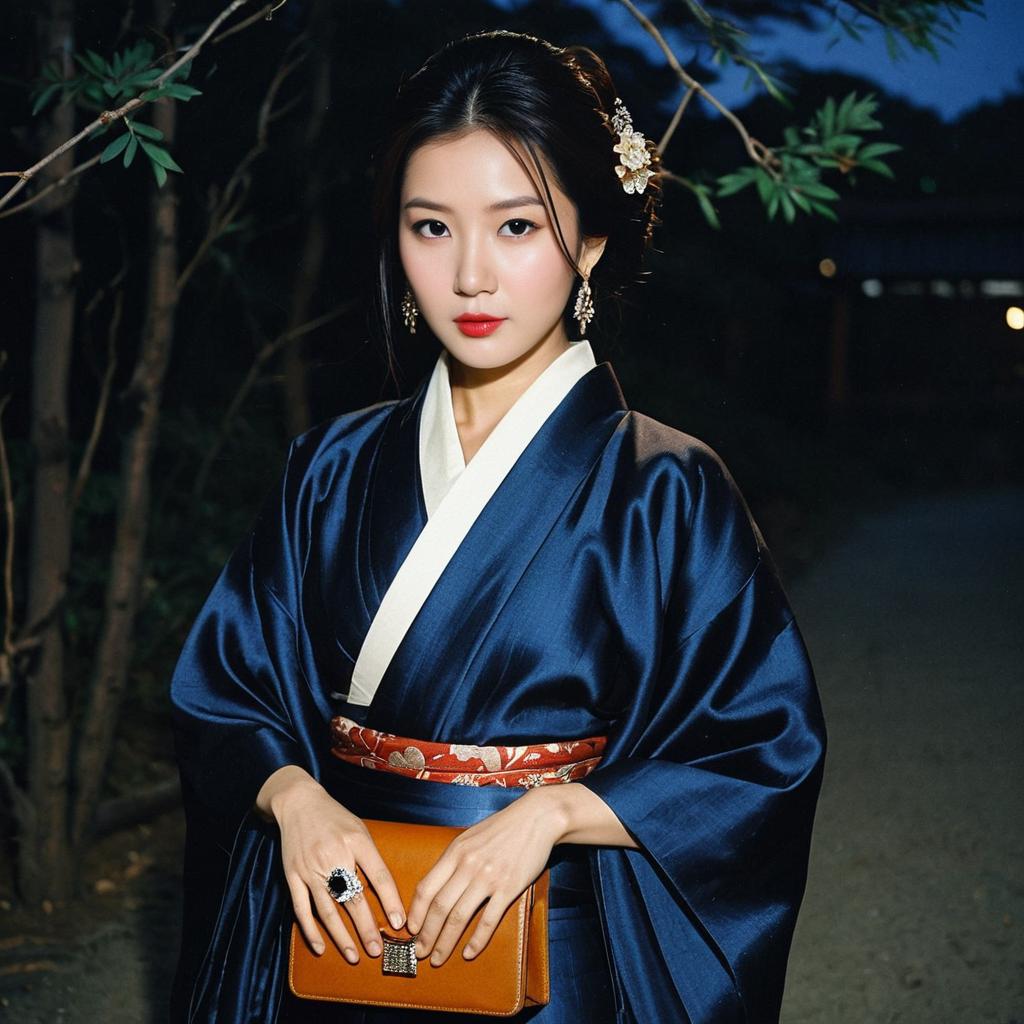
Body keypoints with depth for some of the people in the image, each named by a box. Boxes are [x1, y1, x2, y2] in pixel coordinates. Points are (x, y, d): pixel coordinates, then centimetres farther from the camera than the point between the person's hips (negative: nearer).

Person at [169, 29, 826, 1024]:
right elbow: (221, 690, 4)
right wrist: (290, 792, -16)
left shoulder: (666, 492, -10)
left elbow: (767, 750, -12)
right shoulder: (334, 472, 0)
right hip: (344, 939, 3)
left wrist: (554, 811, -22)